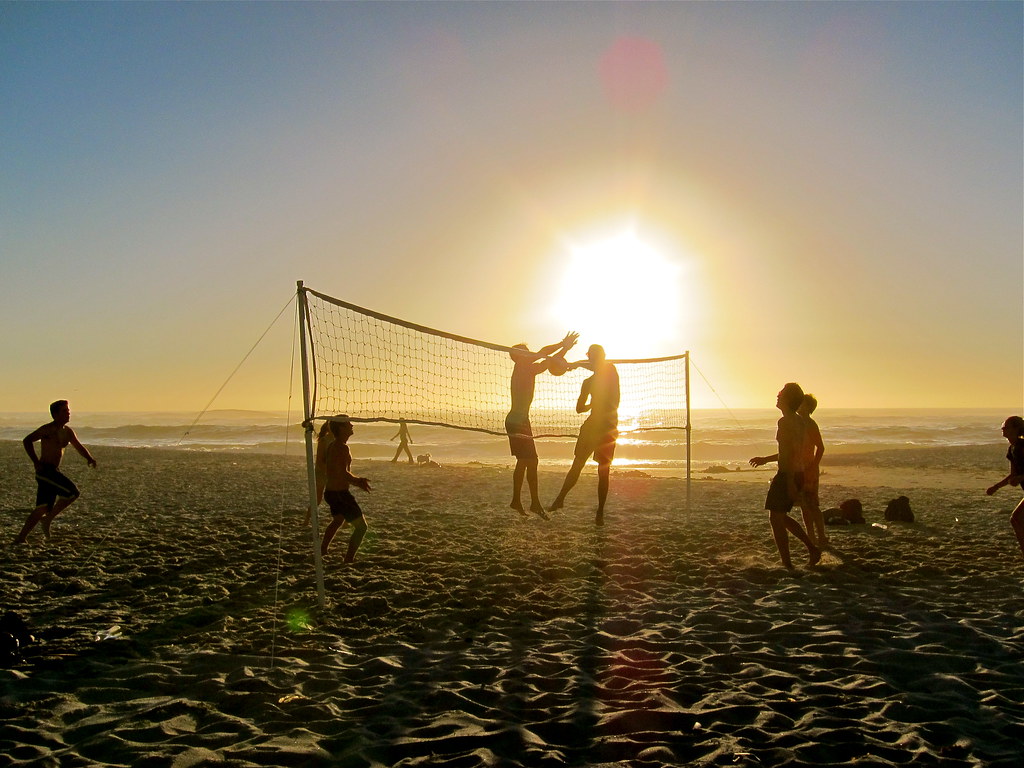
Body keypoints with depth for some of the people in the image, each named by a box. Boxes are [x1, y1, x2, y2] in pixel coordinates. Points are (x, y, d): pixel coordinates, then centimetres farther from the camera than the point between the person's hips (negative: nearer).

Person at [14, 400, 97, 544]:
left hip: (53, 472, 8)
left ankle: (21, 538, 12)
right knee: (72, 492, -17)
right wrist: (36, 461, -22)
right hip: (45, 470, -8)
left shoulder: (68, 431, 15)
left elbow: (79, 447, 22)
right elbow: (27, 440, -15)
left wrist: (89, 458, 2)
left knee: (43, 509, 8)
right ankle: (48, 519, -4)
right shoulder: (48, 429, -10)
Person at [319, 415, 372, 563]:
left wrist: (356, 480, 16)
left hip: (330, 491, 10)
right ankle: (348, 560, -3)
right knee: (361, 526, -2)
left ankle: (322, 551, 46)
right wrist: (358, 481, -12)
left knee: (338, 520, 35)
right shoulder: (343, 447, -21)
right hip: (341, 494, -10)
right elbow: (343, 473, -29)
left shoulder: (331, 446, 10)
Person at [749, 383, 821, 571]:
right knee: (781, 516, 20)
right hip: (799, 474, 9)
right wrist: (766, 459, 33)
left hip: (787, 476, -9)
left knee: (775, 518, -1)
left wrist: (790, 484, -25)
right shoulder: (800, 422, 14)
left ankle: (788, 565, 0)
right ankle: (812, 549, 15)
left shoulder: (785, 421, -15)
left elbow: (788, 454, -22)